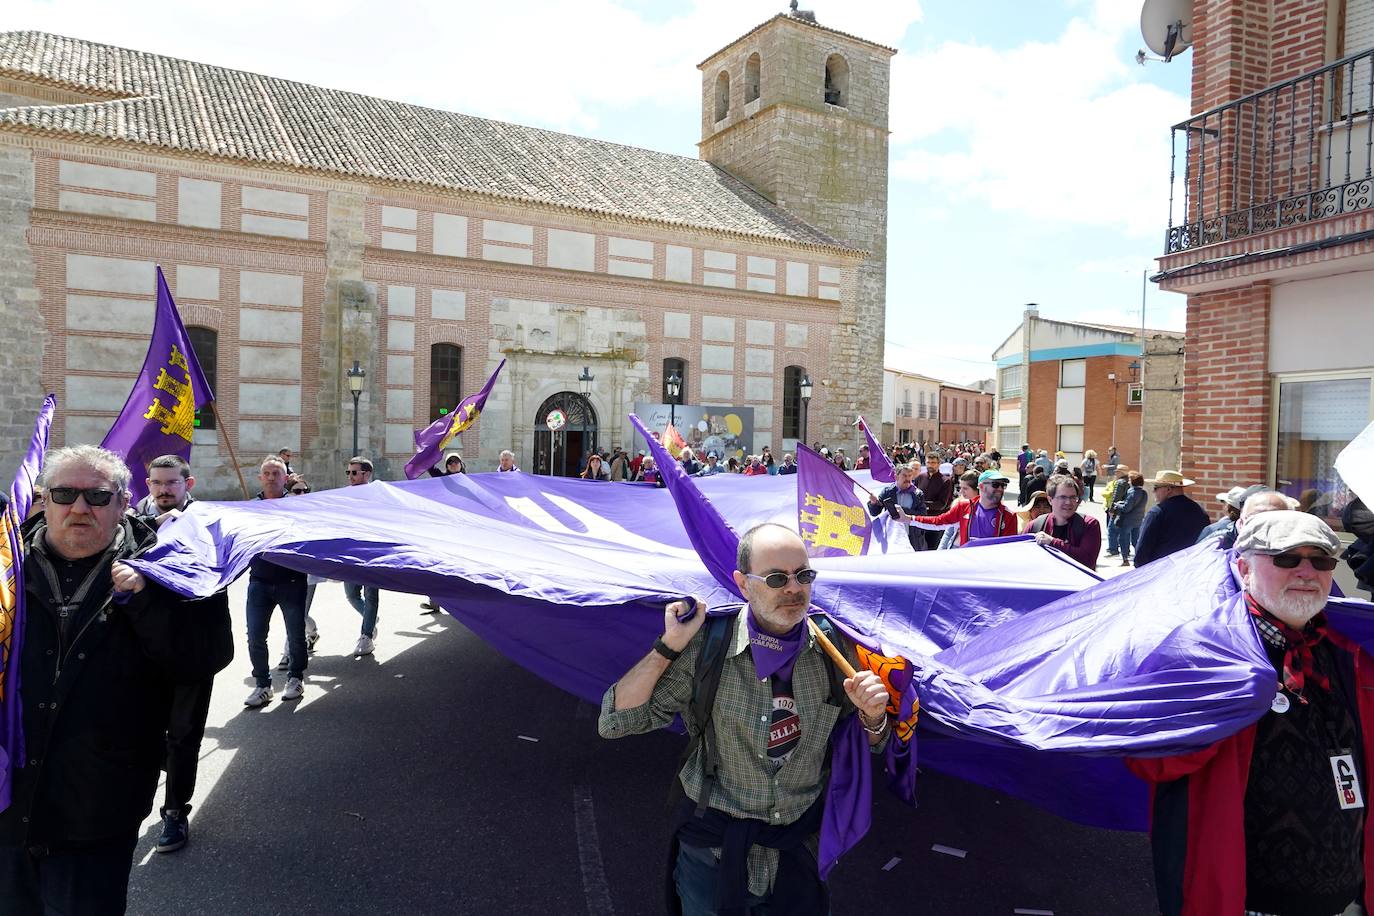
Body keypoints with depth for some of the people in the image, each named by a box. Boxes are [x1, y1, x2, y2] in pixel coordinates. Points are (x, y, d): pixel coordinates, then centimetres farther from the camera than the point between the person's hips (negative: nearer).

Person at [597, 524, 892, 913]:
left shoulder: (834, 648, -10)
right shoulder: (706, 648, -18)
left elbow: (870, 746, 3)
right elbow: (615, 722, -16)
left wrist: (872, 715, -19)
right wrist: (668, 647, -25)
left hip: (801, 855, 2)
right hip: (714, 855, -2)